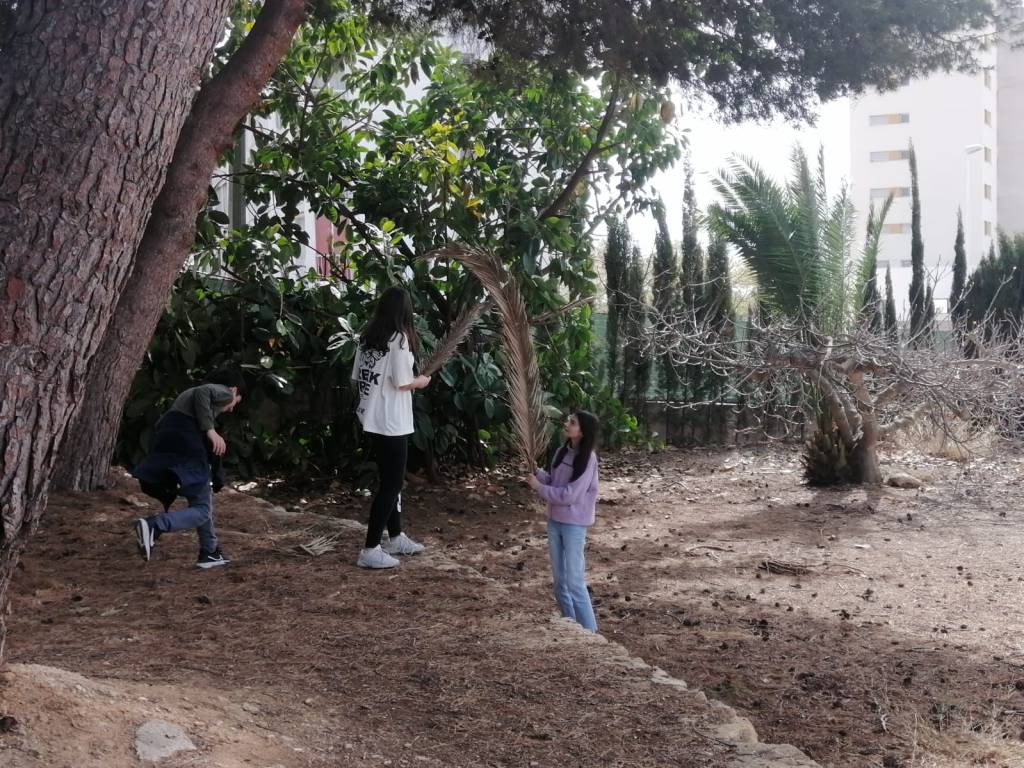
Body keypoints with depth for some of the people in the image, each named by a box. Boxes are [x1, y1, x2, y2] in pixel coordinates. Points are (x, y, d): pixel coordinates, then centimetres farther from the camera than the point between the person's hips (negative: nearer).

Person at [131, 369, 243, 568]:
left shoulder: (189, 393, 34)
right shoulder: (223, 392, 9)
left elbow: (162, 423, 28)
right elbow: (202, 393, -16)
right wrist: (210, 430, -18)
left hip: (164, 444, 9)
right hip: (187, 448, -9)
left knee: (203, 500, 25)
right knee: (202, 510, -4)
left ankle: (209, 553, 27)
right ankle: (153, 525, -26)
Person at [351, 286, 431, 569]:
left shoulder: (368, 336, 7)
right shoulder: (399, 338, -15)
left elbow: (357, 377, 10)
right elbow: (402, 382, -17)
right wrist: (422, 381, 2)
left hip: (373, 418, 8)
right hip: (392, 422, -8)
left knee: (389, 479, 19)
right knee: (391, 484, -1)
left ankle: (396, 538, 30)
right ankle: (371, 550, -1)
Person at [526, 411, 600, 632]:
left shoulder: (587, 458, -19)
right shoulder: (562, 452, 4)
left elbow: (569, 495, -22)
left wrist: (539, 487, -14)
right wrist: (536, 471, -6)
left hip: (574, 524, -8)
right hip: (555, 520, 8)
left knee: (574, 582, -4)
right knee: (559, 580, 15)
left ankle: (589, 631, 8)